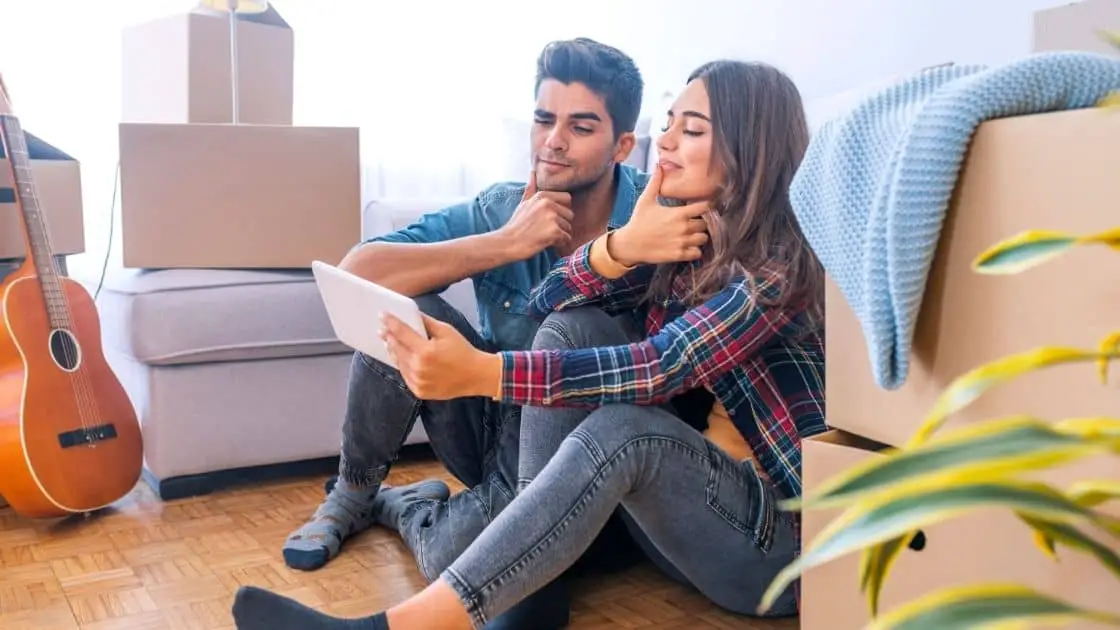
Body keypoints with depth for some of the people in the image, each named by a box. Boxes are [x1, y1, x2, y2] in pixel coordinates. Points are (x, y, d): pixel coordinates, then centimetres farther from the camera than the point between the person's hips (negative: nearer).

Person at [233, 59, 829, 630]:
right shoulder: (686, 233, 8)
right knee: (572, 327, -10)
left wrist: (481, 371, -40)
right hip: (686, 488, 7)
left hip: (779, 530, -6)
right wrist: (623, 244, -22)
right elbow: (549, 301, -1)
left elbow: (665, 367, -29)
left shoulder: (779, 262, -15)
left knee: (621, 429, -35)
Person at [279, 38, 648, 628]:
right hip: (495, 420, 3)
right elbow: (355, 274, -21)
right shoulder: (498, 210, -10)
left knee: (457, 556, -30)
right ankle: (352, 493, 3)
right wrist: (506, 243, -27)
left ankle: (406, 508, 9)